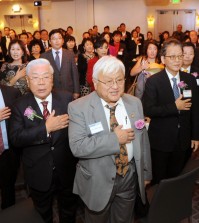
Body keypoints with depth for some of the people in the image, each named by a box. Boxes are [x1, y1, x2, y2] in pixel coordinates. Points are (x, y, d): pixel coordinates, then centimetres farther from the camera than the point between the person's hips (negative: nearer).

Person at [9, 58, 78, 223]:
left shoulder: (67, 99, -9)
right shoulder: (20, 106, -10)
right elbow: (16, 138, -20)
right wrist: (46, 128, -27)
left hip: (67, 171, 1)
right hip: (38, 174, 0)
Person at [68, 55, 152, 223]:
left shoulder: (135, 103, -2)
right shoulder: (79, 107, -16)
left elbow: (143, 140, 6)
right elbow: (77, 146, -25)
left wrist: (146, 173, 11)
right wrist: (115, 139, -25)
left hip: (130, 176, 4)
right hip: (98, 180, -3)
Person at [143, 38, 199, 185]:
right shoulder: (153, 81, -11)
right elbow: (148, 110, -17)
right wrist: (174, 107, -23)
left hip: (183, 140, 4)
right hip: (161, 141, -3)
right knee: (158, 180, 13)